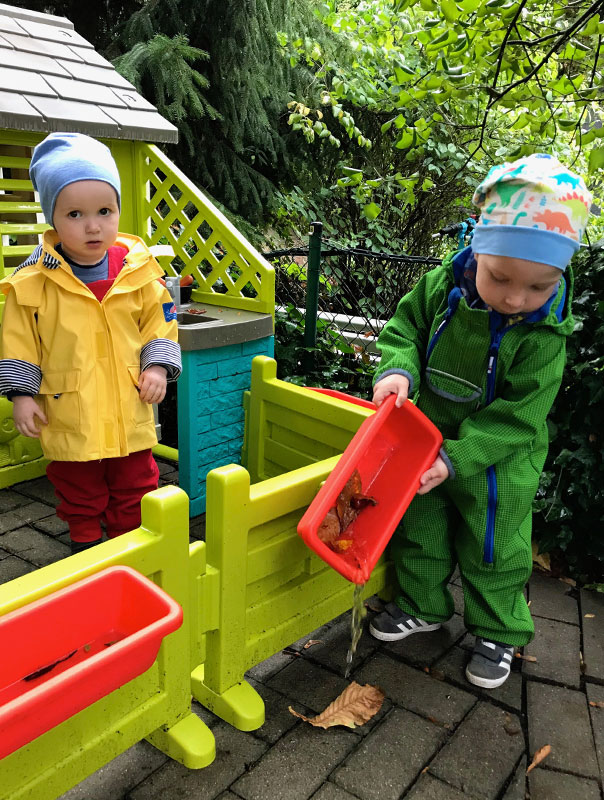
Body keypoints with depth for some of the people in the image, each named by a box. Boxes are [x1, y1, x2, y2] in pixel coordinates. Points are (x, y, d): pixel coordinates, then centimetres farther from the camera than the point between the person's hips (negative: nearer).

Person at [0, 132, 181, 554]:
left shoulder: (138, 268, -7)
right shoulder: (34, 280, -11)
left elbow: (161, 320, 3)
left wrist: (158, 365, -8)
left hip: (129, 409, 2)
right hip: (69, 413, -1)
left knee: (134, 486, 17)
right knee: (78, 488, 17)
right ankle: (85, 543, 39)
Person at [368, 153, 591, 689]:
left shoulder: (543, 336, -24)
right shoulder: (443, 285, -16)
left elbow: (515, 415, -22)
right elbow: (406, 326, -3)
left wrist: (457, 459, -28)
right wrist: (398, 369, -24)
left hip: (497, 458, -3)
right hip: (428, 438, 4)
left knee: (493, 549, 11)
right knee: (419, 529, 19)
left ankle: (498, 632, 35)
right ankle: (423, 605, 42)